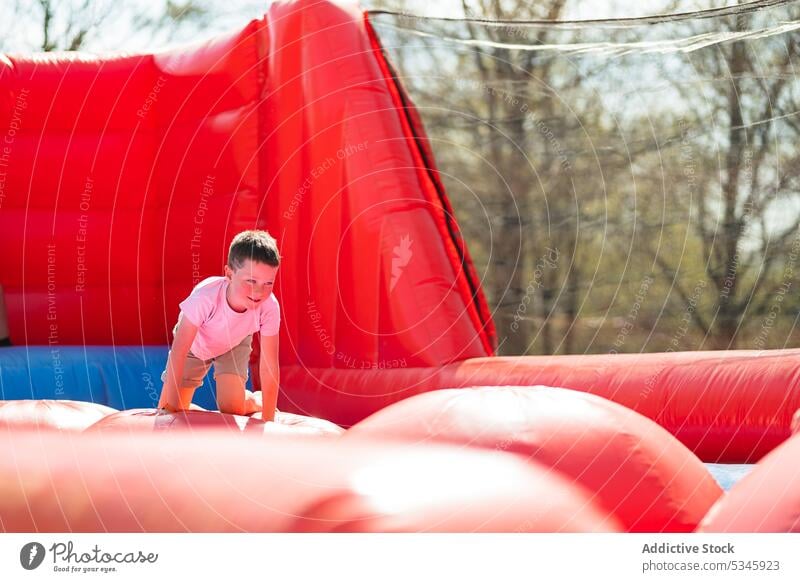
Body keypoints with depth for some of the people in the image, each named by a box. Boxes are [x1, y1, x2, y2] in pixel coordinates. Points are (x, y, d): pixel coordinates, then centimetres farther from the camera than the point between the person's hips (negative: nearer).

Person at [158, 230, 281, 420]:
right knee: (168, 410, -5)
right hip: (195, 343, -1)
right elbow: (178, 353, -37)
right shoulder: (205, 296, -44)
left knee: (232, 408, -14)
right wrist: (171, 406, -35)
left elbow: (269, 367, -29)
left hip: (233, 344, 1)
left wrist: (268, 421, -28)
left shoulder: (269, 308, -37)